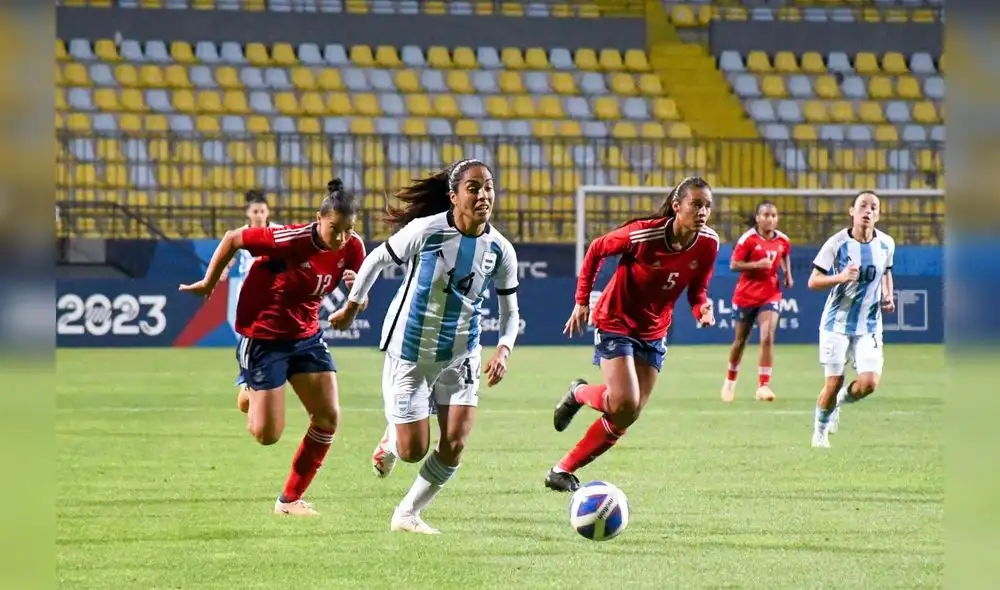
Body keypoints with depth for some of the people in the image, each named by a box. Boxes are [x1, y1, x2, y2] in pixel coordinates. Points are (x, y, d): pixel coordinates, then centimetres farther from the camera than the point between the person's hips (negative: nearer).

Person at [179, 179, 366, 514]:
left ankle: (290, 499, 10)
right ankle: (249, 393, 31)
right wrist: (209, 283, -3)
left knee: (328, 417, -5)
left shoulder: (352, 248, -11)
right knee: (267, 434, -6)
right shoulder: (292, 240, -28)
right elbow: (233, 239, -15)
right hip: (264, 336, -5)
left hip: (306, 335, 5)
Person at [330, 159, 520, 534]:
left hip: (461, 355, 3)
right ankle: (392, 437, 37)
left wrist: (503, 350, -16)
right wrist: (352, 306, 8)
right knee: (413, 451, -2)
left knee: (454, 444, -7)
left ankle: (408, 514, 16)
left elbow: (510, 312, 2)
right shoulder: (425, 231, -18)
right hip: (410, 353, -3)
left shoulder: (500, 250, -8)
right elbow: (376, 260, -2)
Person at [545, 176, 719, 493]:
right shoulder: (643, 234, -25)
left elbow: (697, 288, 2)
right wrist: (582, 300, -6)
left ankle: (563, 470, 16)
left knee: (627, 416, 2)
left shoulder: (708, 244, -12)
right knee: (624, 403, -21)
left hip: (654, 332, 5)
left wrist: (702, 308, -21)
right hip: (617, 321, -5)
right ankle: (579, 393, 14)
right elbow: (596, 250, -9)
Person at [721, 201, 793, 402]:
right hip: (746, 294, -2)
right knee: (740, 341, 12)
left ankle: (763, 386, -14)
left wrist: (787, 275, 7)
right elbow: (733, 265, -15)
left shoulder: (783, 240, -1)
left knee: (767, 338, -17)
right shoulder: (748, 239, -14)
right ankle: (730, 381, 35)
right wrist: (757, 264, -27)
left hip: (770, 294, 2)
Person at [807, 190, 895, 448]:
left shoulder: (886, 244, -1)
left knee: (869, 383, -13)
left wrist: (888, 295, 2)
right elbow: (813, 282, -10)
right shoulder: (837, 243, -12)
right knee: (833, 383, -1)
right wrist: (841, 277, -26)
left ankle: (840, 401, 21)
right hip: (837, 323, -3)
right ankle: (820, 431, 26)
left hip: (869, 326, 3)